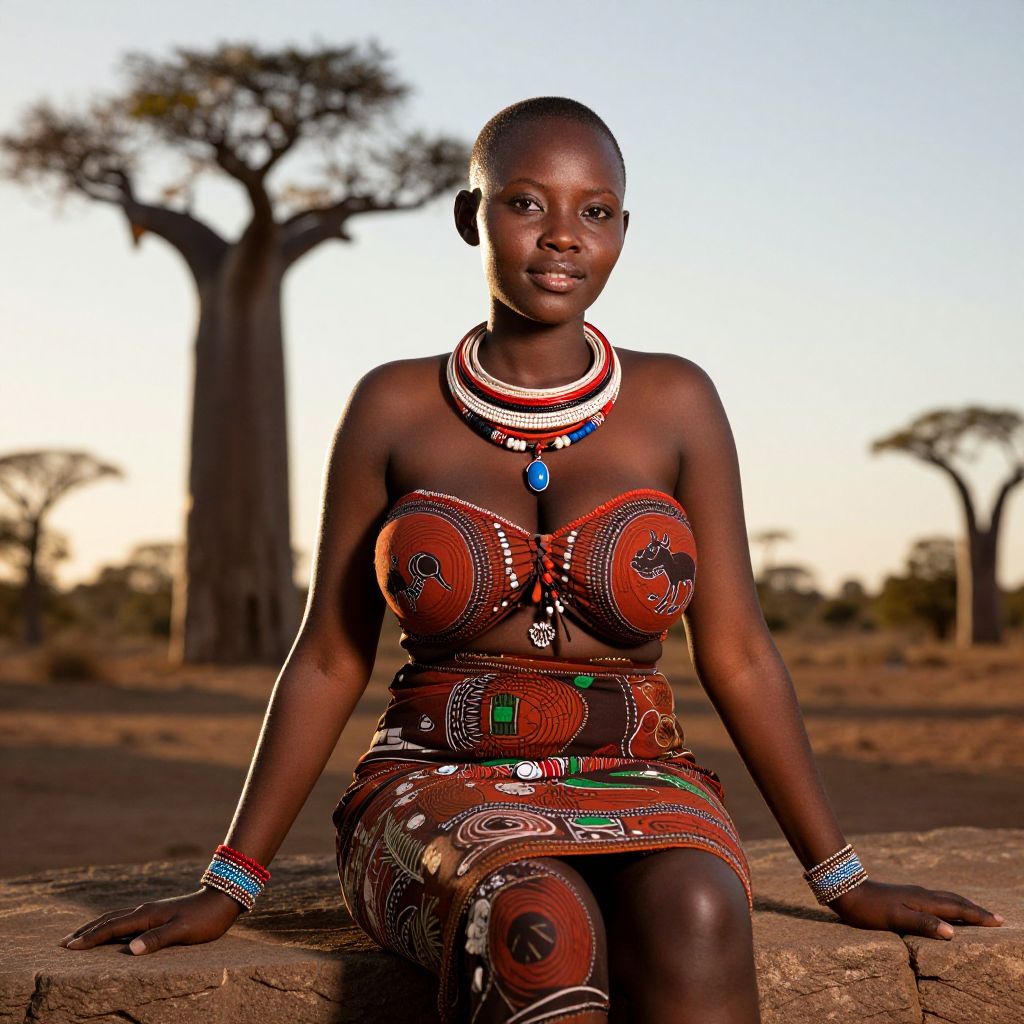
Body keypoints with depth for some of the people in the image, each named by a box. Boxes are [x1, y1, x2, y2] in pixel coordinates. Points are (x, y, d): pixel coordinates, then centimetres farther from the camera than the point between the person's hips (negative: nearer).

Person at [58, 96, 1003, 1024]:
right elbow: (330, 658, 6)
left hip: (636, 788, 1)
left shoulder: (676, 403, 3)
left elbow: (737, 654, 5)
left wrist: (845, 881, 4)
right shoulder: (394, 408, 3)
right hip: (438, 791, -1)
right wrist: (226, 889, 5)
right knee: (543, 928, -36)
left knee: (695, 918, -34)